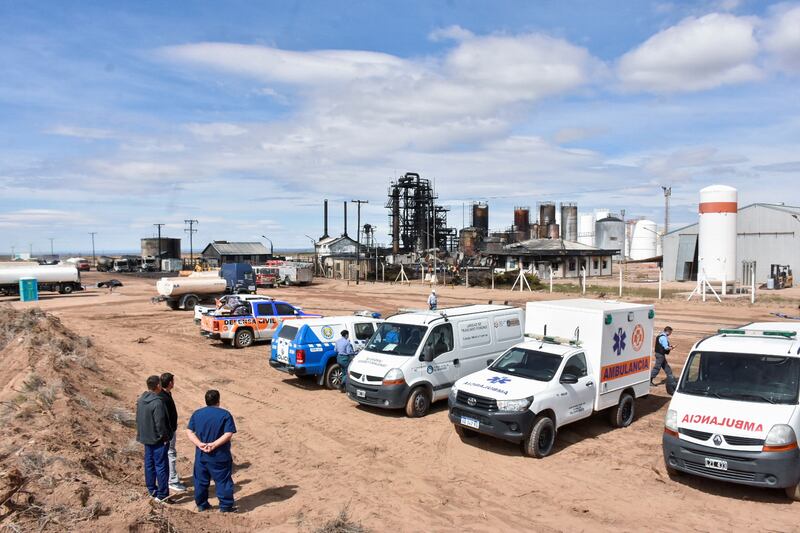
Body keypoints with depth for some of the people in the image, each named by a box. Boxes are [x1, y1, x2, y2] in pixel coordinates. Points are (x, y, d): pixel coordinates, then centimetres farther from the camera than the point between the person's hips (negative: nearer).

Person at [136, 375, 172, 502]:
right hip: (158, 439, -9)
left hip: (146, 438, 9)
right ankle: (162, 495, 5)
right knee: (161, 466, 0)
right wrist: (165, 437, -13)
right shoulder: (157, 402, -25)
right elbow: (160, 423, -25)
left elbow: (138, 419, 11)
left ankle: (152, 490, 28)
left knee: (149, 464, 17)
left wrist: (142, 432, 18)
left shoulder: (140, 400, 3)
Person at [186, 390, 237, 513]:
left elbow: (189, 432, -1)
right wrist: (214, 445, -18)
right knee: (223, 481, 6)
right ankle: (226, 506, 10)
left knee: (201, 481, 17)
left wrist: (199, 444, -10)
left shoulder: (197, 414, 3)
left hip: (201, 455, 4)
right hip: (220, 456, -4)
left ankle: (201, 505, 26)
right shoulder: (225, 415, -10)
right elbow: (228, 434, -18)